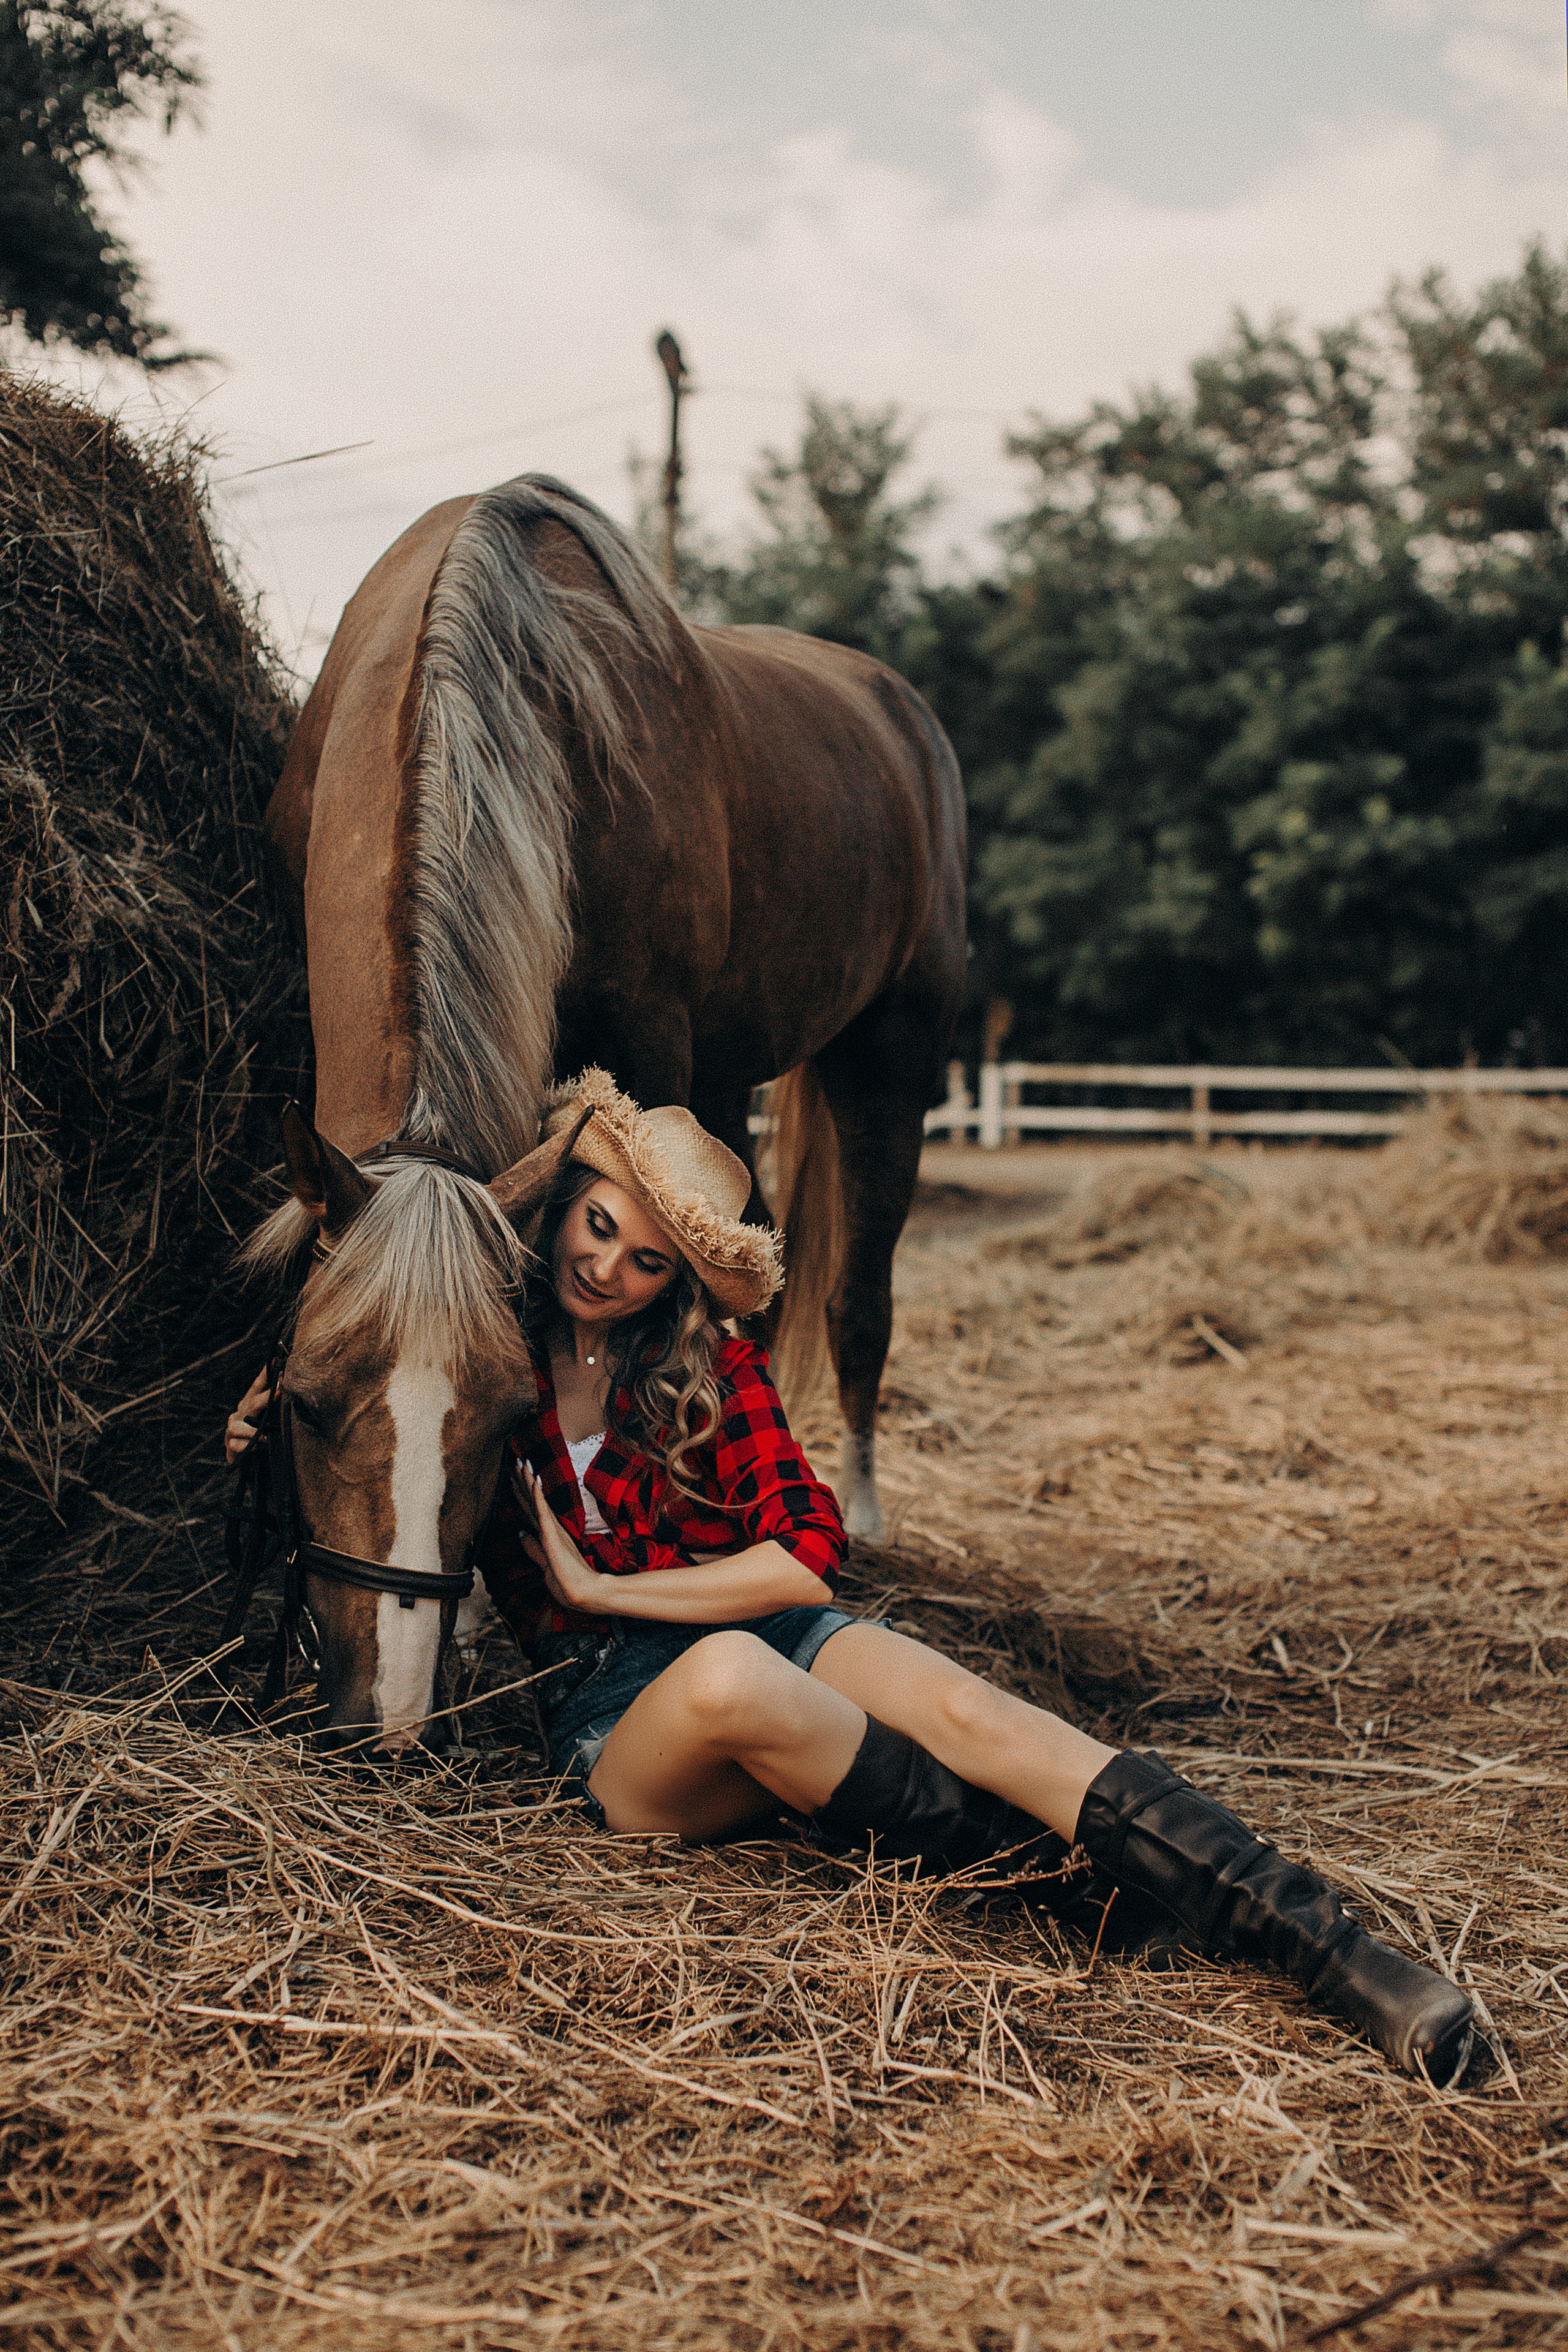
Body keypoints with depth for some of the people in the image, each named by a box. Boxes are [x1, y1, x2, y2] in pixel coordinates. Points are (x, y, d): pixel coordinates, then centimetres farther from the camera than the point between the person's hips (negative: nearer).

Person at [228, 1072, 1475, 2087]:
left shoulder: (712, 1370, 6)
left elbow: (808, 1557, -4)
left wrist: (602, 1589, -9)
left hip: (771, 1633, 1)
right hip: (614, 1712, -1)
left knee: (968, 1709, -32)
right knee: (730, 1678, -41)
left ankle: (1326, 1947, -44)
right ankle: (1068, 1874, -35)